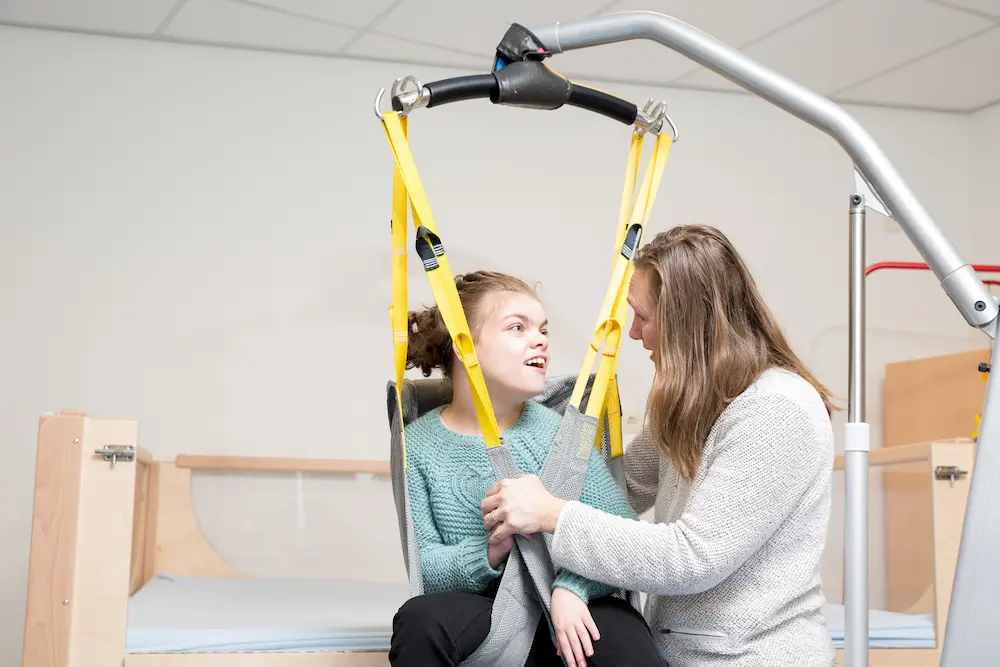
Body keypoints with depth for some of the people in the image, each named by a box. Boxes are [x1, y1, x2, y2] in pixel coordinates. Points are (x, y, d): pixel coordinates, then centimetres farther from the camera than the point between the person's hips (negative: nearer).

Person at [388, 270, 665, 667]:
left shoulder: (558, 432, 1)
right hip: (479, 610, 1)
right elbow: (423, 567, -3)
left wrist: (572, 585, -23)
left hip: (563, 615, -1)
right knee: (420, 621, -32)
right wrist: (489, 553, -23)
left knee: (621, 633, -33)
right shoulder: (420, 445, 0)